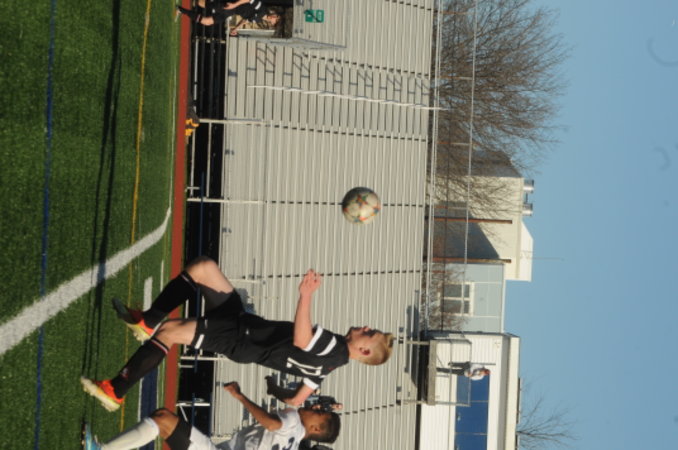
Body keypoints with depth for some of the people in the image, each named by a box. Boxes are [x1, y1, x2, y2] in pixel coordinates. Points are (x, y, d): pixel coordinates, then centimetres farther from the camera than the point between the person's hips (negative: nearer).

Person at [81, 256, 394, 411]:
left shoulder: (332, 352, -19)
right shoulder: (330, 356, 9)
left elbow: (300, 340, -41)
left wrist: (306, 297, -47)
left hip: (236, 340, -9)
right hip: (241, 319, 9)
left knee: (168, 332, -26)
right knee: (203, 267, 4)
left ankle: (115, 392, -11)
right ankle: (146, 322, 9)